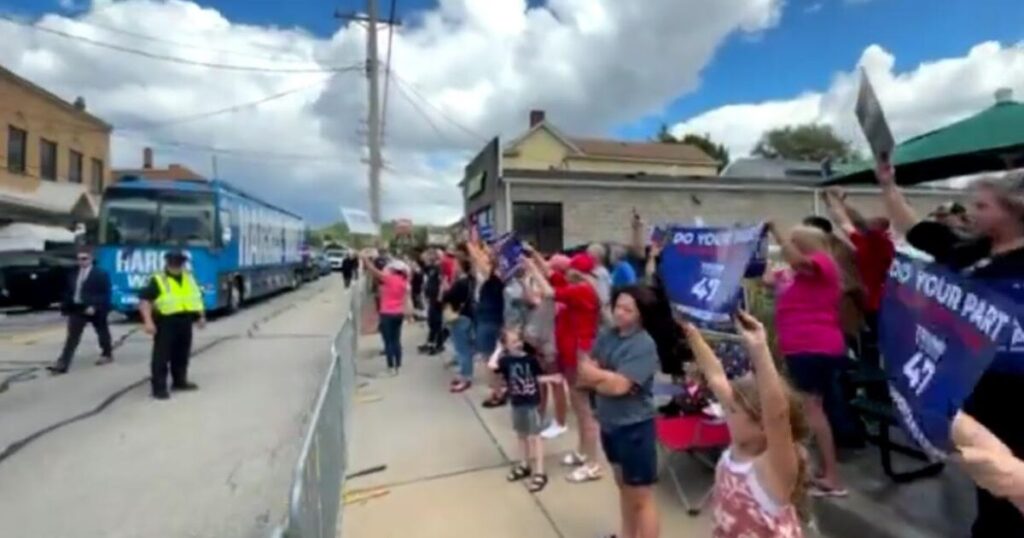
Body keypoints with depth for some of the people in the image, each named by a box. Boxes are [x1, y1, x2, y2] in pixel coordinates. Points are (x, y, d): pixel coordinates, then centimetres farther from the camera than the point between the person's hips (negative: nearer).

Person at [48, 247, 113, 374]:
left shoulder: (100, 274, -8)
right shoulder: (73, 274, 9)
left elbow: (105, 294, -14)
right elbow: (68, 292, 14)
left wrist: (95, 306, -24)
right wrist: (66, 307, 5)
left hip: (94, 309, -4)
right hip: (77, 308, 4)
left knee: (102, 333, 14)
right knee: (72, 337, -2)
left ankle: (107, 355, 32)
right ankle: (62, 364, -6)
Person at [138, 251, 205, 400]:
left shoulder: (189, 278, 12)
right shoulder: (157, 280, -7)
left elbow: (197, 298, 21)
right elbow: (144, 300, -14)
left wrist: (201, 316, 19)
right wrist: (148, 321, -23)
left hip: (185, 322, 6)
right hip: (166, 323, -6)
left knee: (182, 354, 15)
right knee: (161, 356, -3)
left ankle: (180, 381, 28)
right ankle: (159, 387, 2)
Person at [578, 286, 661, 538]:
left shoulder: (644, 345, -21)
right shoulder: (607, 334, 0)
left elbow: (619, 386, -25)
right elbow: (584, 373, -1)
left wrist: (596, 376, -10)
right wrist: (607, 378, -18)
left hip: (634, 427, -8)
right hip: (609, 423, 8)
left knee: (641, 497, 5)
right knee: (623, 486, 25)